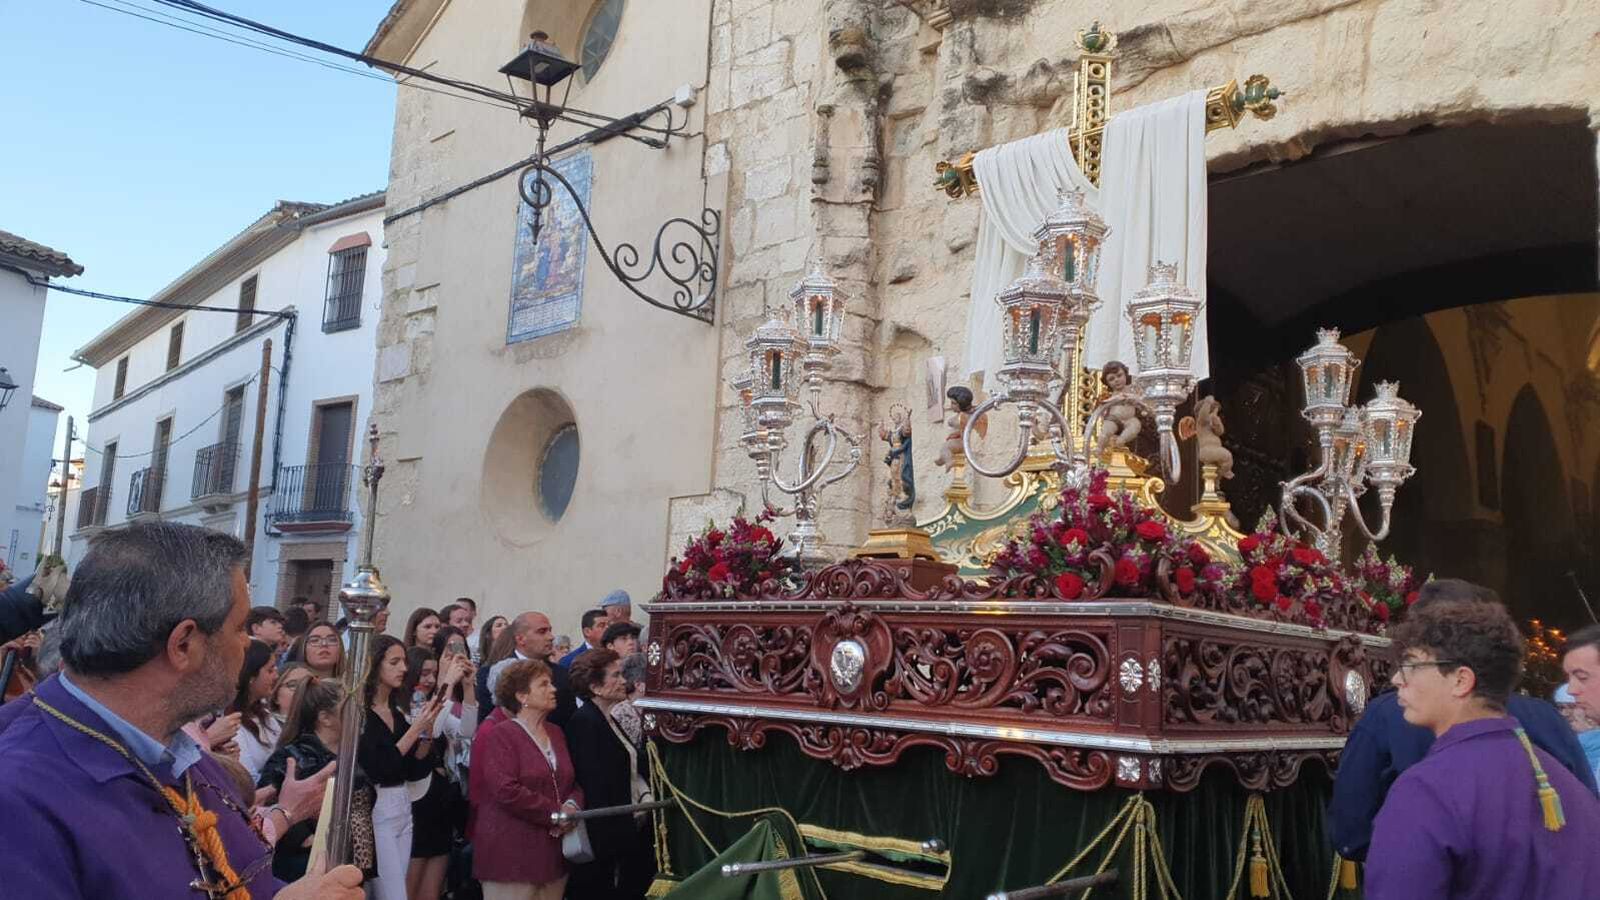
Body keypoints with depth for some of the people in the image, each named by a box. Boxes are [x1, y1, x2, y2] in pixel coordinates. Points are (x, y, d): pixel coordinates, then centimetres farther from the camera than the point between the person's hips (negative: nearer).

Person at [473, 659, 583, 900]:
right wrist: (555, 813, -13)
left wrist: (572, 806, -5)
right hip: (511, 853, -7)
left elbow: (575, 782, 18)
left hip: (552, 852, 7)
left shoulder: (555, 733, 15)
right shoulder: (501, 735, -9)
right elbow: (507, 791, -20)